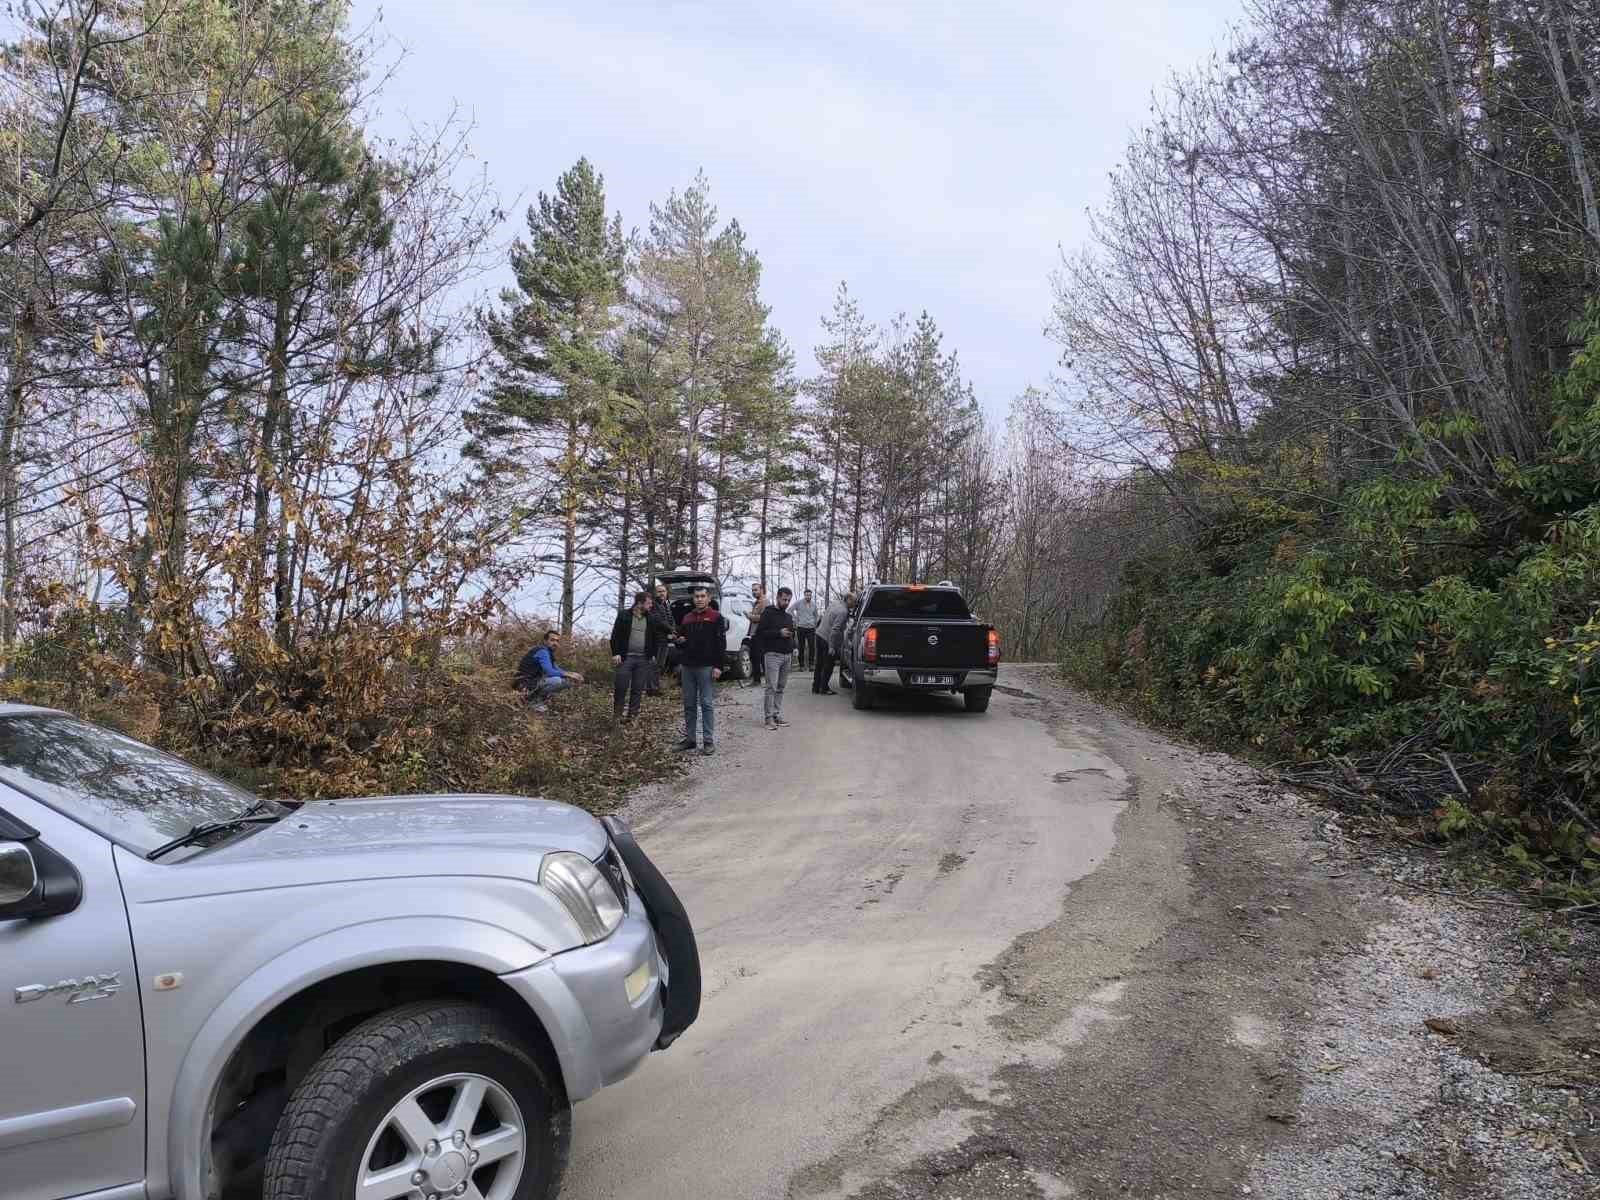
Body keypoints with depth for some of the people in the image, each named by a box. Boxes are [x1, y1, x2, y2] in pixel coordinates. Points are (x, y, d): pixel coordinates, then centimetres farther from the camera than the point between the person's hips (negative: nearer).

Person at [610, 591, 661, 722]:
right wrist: (616, 653, -9)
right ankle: (617, 713, 11)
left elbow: (656, 637, 15)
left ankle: (632, 714, 14)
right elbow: (615, 636, -3)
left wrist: (653, 655, 8)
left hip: (644, 659, 3)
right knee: (621, 687, -3)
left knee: (638, 689, 5)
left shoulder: (651, 619, 8)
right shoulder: (624, 615, -2)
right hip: (626, 657, -3)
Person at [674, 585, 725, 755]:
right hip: (687, 666, 6)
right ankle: (689, 738, 17)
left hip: (706, 667, -6)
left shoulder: (716, 617, -1)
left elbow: (721, 643, -6)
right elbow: (680, 637, 28)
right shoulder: (687, 617, 16)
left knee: (707, 704, -4)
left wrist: (718, 666, -14)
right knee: (689, 704, 9)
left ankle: (708, 741, -1)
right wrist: (679, 640, 3)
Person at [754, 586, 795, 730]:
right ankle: (769, 717, -6)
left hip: (786, 655, 7)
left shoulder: (789, 616, 20)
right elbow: (759, 633, -10)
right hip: (773, 655, -7)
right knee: (771, 687, -9)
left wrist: (793, 647, 12)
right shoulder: (768, 613, -2)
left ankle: (777, 715, 13)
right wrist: (779, 633, -16)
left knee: (780, 688, 8)